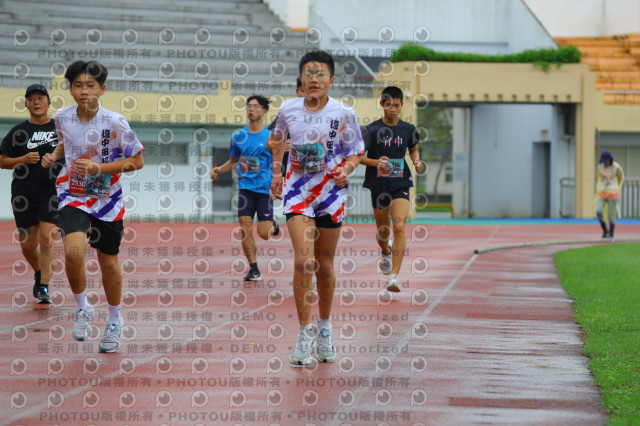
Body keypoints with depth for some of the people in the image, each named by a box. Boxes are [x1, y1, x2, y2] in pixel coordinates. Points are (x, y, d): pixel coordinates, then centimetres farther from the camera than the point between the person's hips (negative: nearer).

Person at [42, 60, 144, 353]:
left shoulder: (114, 123, -15)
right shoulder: (63, 118, -4)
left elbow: (137, 161, -10)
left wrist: (99, 168, -21)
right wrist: (53, 156, -2)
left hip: (107, 200, -1)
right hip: (73, 198, 1)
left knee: (109, 263, 11)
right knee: (73, 252, -24)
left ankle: (114, 322, 35)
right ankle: (82, 309, 1)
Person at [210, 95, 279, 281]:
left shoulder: (271, 137, -4)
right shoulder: (238, 137, 7)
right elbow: (233, 161, 20)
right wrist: (219, 170, 2)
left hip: (265, 188, -3)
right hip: (246, 187, 3)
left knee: (264, 233, -6)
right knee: (245, 227, -9)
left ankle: (273, 225, 32)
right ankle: (254, 269, 0)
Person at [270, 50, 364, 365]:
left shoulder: (343, 114, -7)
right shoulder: (288, 110, -2)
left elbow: (356, 152, 3)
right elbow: (278, 139, 19)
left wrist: (346, 169, -17)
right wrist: (276, 172, 12)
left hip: (331, 191, 0)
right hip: (298, 190, 0)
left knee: (324, 265, 10)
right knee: (303, 261, -16)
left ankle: (324, 328, 30)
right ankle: (304, 333, -9)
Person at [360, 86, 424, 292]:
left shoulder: (408, 129, 2)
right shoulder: (372, 130, -8)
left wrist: (417, 162, -1)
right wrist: (376, 162, -22)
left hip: (400, 184, 0)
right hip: (378, 185, 0)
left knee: (399, 227, -18)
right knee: (383, 230, 14)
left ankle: (394, 277, -20)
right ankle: (385, 252, 52)